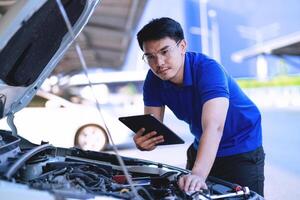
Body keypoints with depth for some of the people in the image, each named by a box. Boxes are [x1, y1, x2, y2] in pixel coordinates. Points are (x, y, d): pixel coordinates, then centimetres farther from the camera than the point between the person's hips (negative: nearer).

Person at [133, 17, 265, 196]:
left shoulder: (208, 70, -31)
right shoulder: (154, 80, -11)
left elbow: (213, 127, -45)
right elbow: (152, 129, -13)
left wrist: (198, 174, -58)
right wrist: (144, 142, -38)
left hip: (243, 150, -6)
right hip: (201, 148, 6)